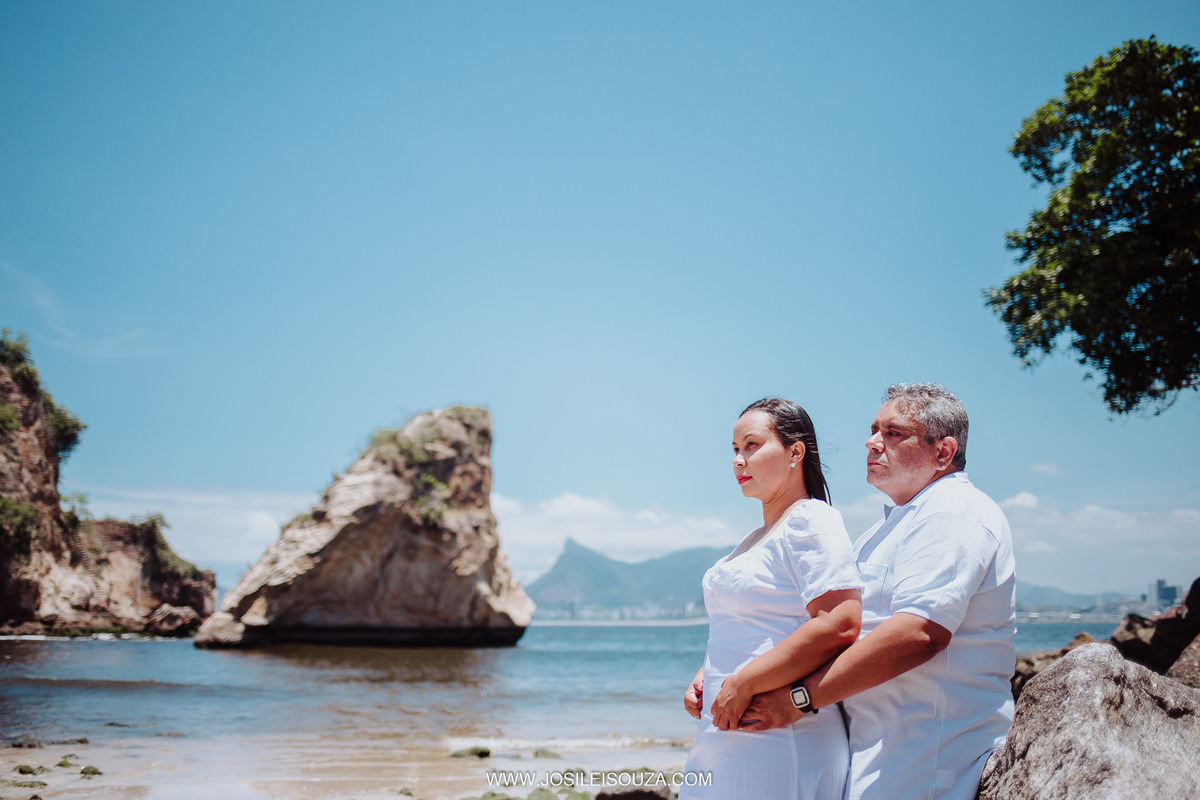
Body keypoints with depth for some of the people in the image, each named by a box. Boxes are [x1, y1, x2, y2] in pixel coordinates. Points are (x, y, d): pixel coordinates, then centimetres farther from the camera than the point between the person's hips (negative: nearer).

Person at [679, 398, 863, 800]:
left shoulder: (810, 521, -11)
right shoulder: (756, 539, 18)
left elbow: (839, 626, -24)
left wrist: (742, 684, -21)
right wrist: (704, 676, 8)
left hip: (776, 747, -9)